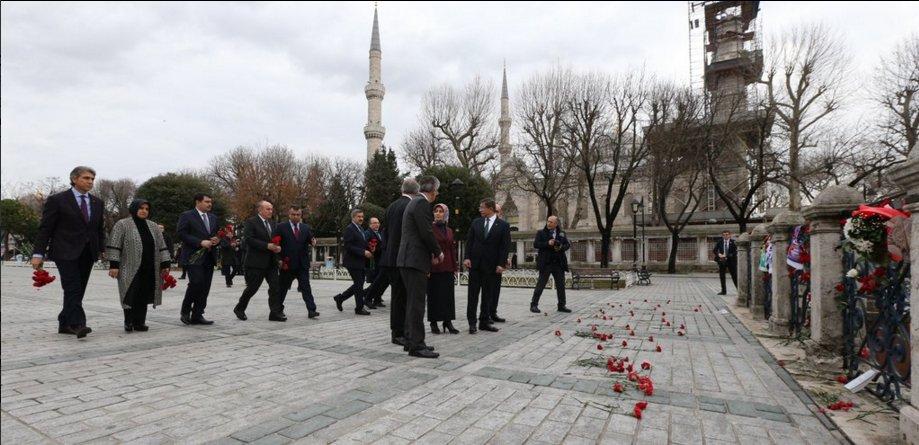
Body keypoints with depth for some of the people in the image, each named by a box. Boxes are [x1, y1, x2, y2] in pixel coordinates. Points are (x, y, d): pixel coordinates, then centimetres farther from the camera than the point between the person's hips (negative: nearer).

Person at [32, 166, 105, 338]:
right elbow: (45, 228, -4)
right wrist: (38, 253, -9)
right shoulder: (57, 200, -2)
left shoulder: (97, 202, 13)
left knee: (78, 290, 7)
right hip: (66, 252, -5)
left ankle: (65, 324, 17)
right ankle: (78, 324, -19)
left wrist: (102, 249, 12)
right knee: (72, 288, -14)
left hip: (87, 253, 5)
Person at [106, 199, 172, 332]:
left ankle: (140, 322, 12)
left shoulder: (153, 226, 14)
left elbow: (161, 247, 13)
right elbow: (114, 246, -5)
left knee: (143, 296, 5)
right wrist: (114, 265, -11)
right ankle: (129, 322, 8)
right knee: (131, 296, -5)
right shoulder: (122, 225, 0)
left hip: (149, 270, 4)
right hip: (131, 269, -4)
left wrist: (165, 264, 6)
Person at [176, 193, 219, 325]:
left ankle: (197, 315, 12)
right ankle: (185, 311, 5)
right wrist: (200, 242, -18)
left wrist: (217, 240, 1)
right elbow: (181, 234, -10)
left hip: (209, 258, 6)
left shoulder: (213, 218, 18)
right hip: (193, 257, -6)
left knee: (205, 287, 4)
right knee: (196, 282, -17)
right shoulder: (186, 216, -2)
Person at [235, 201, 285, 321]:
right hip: (256, 262, -6)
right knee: (252, 287, 4)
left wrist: (277, 247, -1)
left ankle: (276, 312, 1)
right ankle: (239, 309, 26)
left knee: (275, 287, -1)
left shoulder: (272, 223, 15)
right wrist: (267, 246, -21)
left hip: (271, 262, 6)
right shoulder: (251, 222, -6)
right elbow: (249, 239, -17)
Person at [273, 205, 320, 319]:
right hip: (287, 264, -1)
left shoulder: (306, 227, 9)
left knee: (306, 288, -4)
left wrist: (313, 243, -15)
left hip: (303, 264, 2)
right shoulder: (281, 227, -1)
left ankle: (311, 310, -6)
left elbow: (310, 240, 8)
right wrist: (279, 259, -10)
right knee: (282, 288, 12)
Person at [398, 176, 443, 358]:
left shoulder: (415, 202, 20)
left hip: (408, 259, 10)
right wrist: (438, 252, -3)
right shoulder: (422, 203, -11)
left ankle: (411, 341, 23)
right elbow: (427, 233, -18)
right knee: (416, 303, -7)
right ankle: (416, 345, -3)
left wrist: (431, 253, 14)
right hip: (415, 260, -10)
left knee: (412, 302, 15)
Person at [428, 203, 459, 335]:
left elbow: (452, 249, 14)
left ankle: (448, 322, 13)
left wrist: (455, 267, 9)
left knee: (448, 294, 5)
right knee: (434, 295, 2)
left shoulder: (449, 231, 12)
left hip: (448, 267, 5)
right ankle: (433, 323, 11)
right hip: (434, 267, -5)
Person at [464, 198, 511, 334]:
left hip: (491, 265, -2)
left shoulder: (503, 226, -1)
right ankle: (472, 322, 11)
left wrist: (501, 264, -11)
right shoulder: (476, 223, 8)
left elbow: (505, 246, -4)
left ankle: (484, 322, 17)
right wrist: (467, 257, -4)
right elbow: (469, 241, 7)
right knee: (473, 294, 3)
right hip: (475, 263, 2)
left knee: (488, 295, 6)